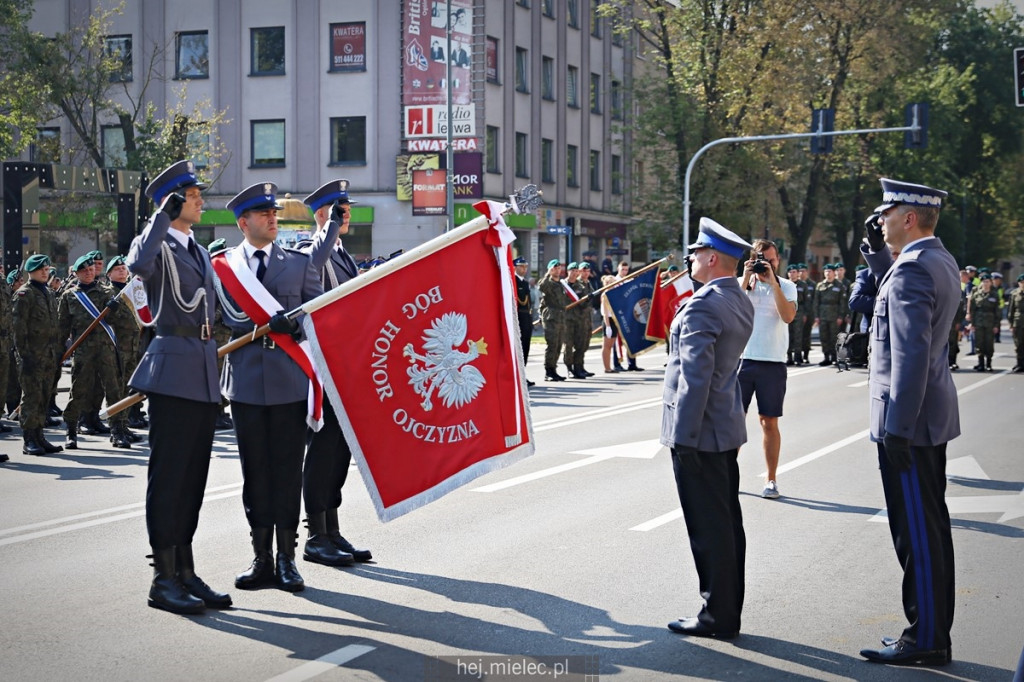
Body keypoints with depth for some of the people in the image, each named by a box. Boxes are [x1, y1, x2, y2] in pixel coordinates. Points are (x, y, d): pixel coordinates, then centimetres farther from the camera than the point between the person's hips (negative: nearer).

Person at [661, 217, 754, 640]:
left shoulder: (703, 305, -18)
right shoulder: (740, 302, 11)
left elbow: (695, 375, -22)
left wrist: (684, 437, -19)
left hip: (699, 431, -10)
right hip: (727, 428, 10)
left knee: (708, 528, -2)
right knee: (726, 522, 14)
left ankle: (717, 617, 5)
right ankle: (728, 612, 23)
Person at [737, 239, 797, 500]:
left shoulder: (786, 287, 4)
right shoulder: (740, 283, 6)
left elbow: (788, 316, -13)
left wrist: (773, 282, -14)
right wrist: (747, 279, -12)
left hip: (773, 363, -1)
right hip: (741, 360, 1)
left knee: (769, 422, 3)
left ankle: (771, 480, 10)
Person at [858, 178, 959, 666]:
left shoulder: (913, 269, -20)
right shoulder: (940, 261, 11)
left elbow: (911, 355, -25)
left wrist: (898, 430, -24)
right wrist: (876, 249, 17)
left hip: (909, 421, -10)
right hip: (933, 416, 10)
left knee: (916, 531, -3)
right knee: (930, 526, 15)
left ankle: (925, 641, 4)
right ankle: (933, 633, 23)